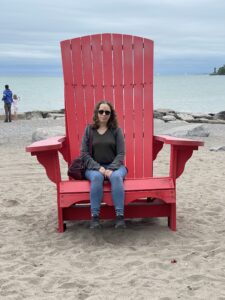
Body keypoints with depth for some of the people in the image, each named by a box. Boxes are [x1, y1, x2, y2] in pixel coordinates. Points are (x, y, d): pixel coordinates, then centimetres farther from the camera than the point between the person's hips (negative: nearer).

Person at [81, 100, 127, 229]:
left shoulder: (116, 130, 5)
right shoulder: (89, 130, 6)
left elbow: (121, 153, 0)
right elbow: (84, 153, 1)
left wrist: (111, 169, -17)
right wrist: (99, 167, -14)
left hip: (114, 166, 0)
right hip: (94, 167, 0)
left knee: (116, 177, -35)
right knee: (97, 177, -35)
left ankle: (120, 216, -34)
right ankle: (95, 217, -32)